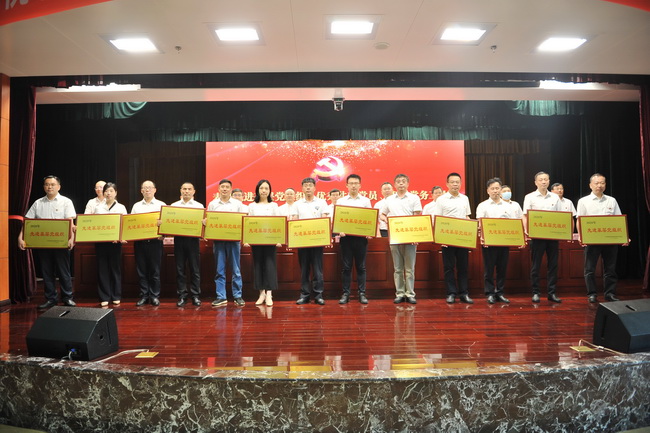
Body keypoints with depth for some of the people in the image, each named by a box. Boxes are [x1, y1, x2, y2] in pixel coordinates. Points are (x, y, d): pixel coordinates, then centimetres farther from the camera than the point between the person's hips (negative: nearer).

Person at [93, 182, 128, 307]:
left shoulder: (121, 207, 6)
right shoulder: (98, 208, 10)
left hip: (115, 242, -1)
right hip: (100, 241, 1)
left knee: (115, 268, 5)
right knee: (102, 269, 3)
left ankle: (116, 296, 14)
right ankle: (104, 297, 10)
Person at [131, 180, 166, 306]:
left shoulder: (161, 205, 6)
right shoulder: (136, 206, 14)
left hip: (155, 241, -2)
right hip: (139, 241, 3)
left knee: (155, 270, 1)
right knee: (141, 270, 5)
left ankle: (155, 296, 10)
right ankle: (144, 295, 14)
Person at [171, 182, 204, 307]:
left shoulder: (199, 206, 10)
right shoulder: (174, 206, 14)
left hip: (193, 238, -1)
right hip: (178, 238, 1)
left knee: (194, 269, 0)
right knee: (180, 269, 3)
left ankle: (195, 296, 7)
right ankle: (182, 296, 10)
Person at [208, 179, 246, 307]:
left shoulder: (238, 204, 7)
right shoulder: (212, 204, 10)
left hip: (233, 239, -1)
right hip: (218, 239, 1)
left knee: (236, 270, 1)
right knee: (219, 270, 4)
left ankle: (238, 296, 8)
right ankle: (221, 297, 9)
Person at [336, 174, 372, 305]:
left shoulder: (366, 201, 10)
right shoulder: (340, 201, 9)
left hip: (361, 236, 0)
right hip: (346, 236, 0)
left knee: (361, 266, 4)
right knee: (346, 266, 2)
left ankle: (362, 293, 10)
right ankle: (345, 293, 8)